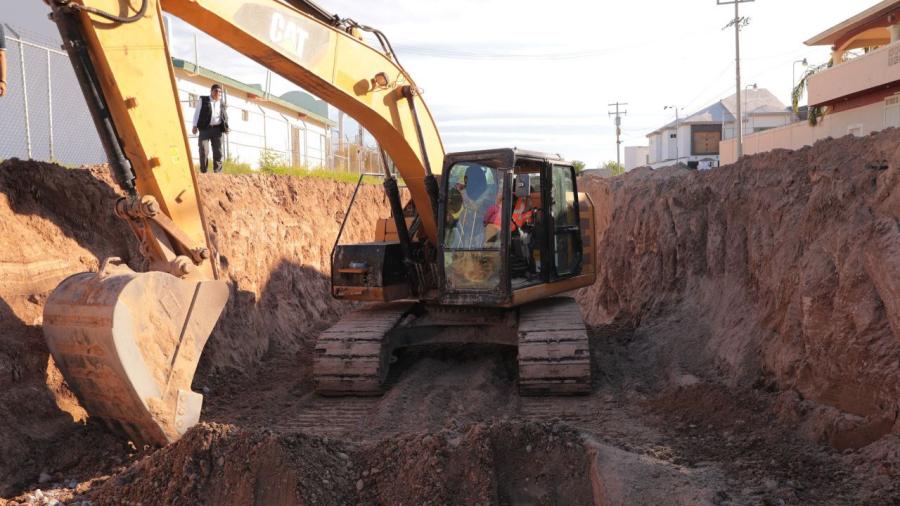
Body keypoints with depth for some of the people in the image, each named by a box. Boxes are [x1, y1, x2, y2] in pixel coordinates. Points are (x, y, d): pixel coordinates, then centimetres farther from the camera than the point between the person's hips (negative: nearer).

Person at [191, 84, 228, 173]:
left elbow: (225, 116, 19)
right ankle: (203, 171, -2)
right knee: (204, 150, -8)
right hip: (205, 128, -3)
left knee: (218, 152, 0)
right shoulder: (203, 100, 8)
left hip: (217, 129, 3)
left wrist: (226, 127, 3)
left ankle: (218, 172, 3)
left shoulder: (222, 104, 16)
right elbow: (197, 112, 4)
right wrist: (195, 126, -5)